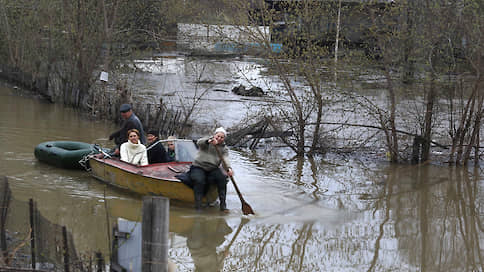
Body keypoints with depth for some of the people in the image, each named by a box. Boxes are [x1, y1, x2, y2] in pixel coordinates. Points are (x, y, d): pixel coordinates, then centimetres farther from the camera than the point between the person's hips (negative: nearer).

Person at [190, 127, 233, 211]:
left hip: (212, 170, 3)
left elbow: (225, 159, -10)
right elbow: (199, 142, -22)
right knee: (199, 180, -32)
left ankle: (223, 204, -22)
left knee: (222, 178, -25)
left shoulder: (224, 149, 8)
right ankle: (198, 206, -32)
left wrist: (229, 168, -32)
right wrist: (209, 141, -43)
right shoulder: (207, 141, 2)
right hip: (198, 167, -3)